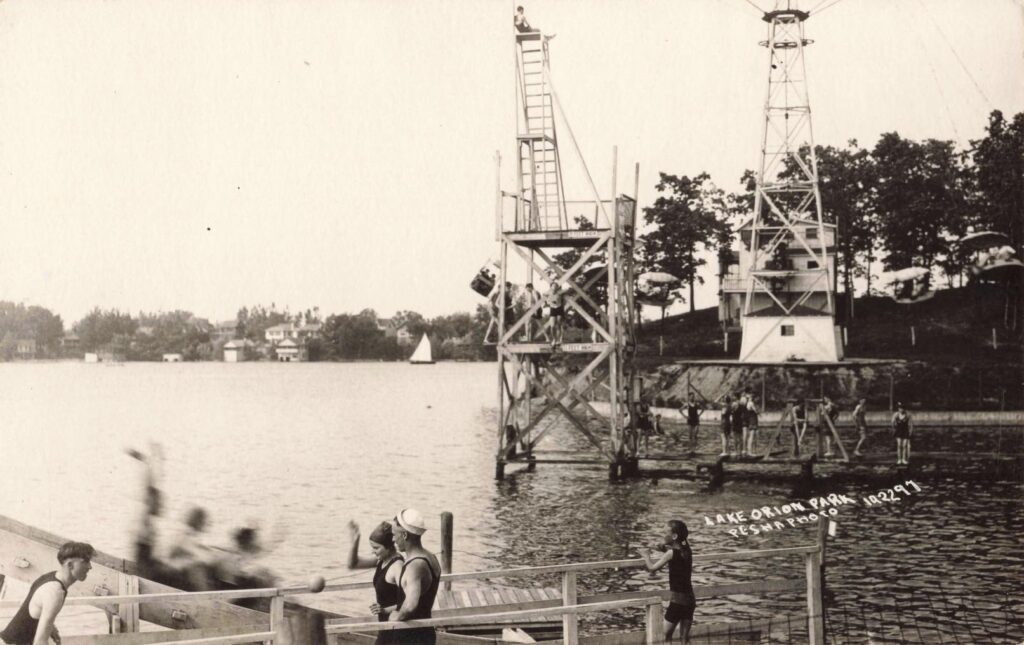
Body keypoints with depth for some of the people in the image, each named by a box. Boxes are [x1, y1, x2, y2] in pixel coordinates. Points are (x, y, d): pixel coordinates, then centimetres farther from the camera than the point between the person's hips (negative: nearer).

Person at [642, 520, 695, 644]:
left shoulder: (672, 553, -14)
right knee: (684, 638, 11)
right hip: (690, 598, 7)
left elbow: (652, 568, -14)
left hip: (678, 599, -7)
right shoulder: (687, 550, 5)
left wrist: (646, 557, 6)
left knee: (665, 636, 2)